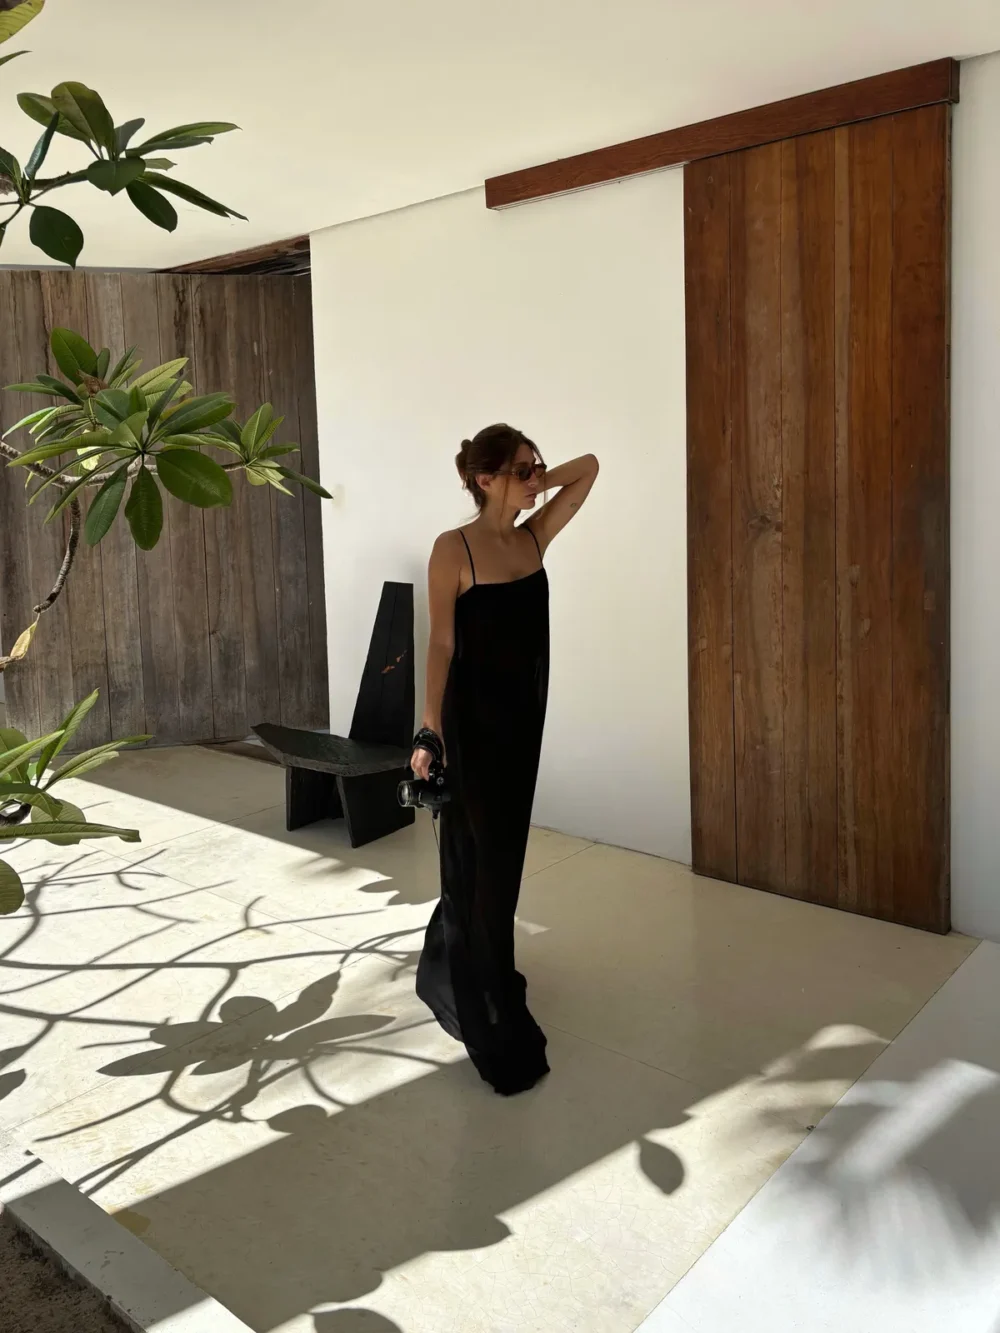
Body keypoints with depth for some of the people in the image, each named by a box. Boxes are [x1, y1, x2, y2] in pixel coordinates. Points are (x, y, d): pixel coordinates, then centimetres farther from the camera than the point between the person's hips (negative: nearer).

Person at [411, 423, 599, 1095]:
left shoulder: (535, 536, 5)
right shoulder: (454, 548, -12)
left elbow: (590, 467, 10)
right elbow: (441, 644, -11)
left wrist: (538, 484, -3)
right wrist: (431, 731, -12)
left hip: (524, 713, 7)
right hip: (473, 717, -7)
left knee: (501, 852, 19)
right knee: (482, 861, 0)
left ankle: (455, 970, 42)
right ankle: (497, 1026, 12)